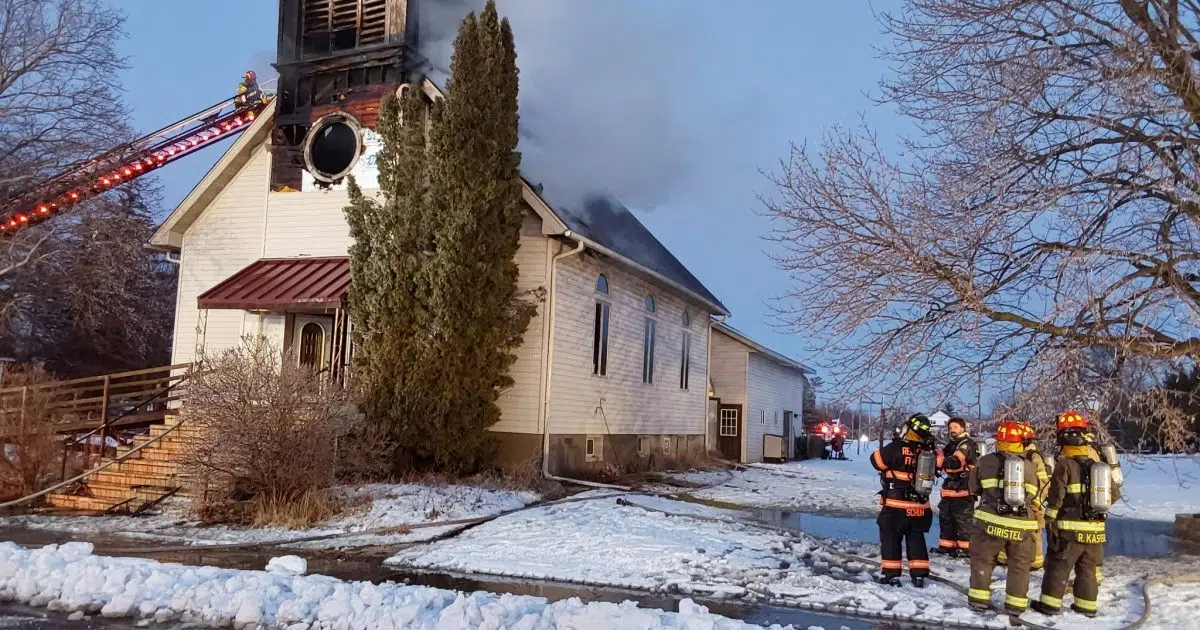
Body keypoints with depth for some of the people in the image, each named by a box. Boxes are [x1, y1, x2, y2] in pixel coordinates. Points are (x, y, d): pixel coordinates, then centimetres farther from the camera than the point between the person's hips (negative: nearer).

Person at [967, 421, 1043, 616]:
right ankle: (1016, 603, 16)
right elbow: (1034, 494, 16)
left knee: (983, 559, 12)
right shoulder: (1029, 466, 6)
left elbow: (973, 488, 13)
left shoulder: (986, 461, 1)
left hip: (992, 521, -1)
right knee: (1020, 564, 15)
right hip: (1022, 524, 2)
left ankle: (979, 598, 12)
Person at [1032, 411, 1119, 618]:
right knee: (1088, 568, 14)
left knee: (1058, 566, 3)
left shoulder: (1065, 465, -12)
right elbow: (1114, 494, 14)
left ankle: (1050, 603, 5)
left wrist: (1050, 522, -7)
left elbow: (1055, 498, -13)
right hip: (1095, 528, 5)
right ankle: (1087, 605, 18)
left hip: (1071, 528, -5)